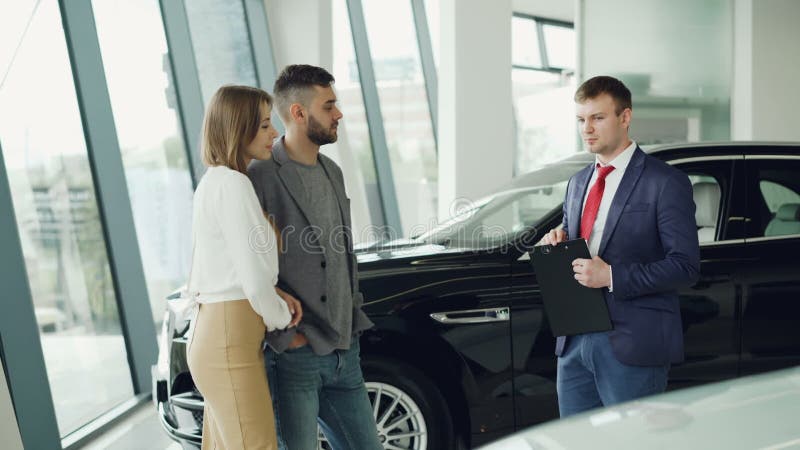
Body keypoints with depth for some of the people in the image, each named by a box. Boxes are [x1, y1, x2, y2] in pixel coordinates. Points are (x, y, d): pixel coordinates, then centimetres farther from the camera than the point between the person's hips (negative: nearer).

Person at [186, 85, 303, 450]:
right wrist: (282, 317, 1)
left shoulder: (214, 183, 16)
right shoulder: (233, 185, -14)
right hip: (232, 343, -10)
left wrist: (278, 297, 6)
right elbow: (254, 280, -18)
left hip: (214, 334, 10)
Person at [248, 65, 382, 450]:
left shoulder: (332, 173, 13)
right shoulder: (260, 179, -13)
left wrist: (353, 319, 13)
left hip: (344, 353, 8)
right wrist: (282, 337, -15)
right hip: (292, 358, -8)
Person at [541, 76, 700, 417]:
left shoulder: (666, 183, -6)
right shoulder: (578, 182, 17)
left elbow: (685, 266, -12)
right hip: (575, 342, 7)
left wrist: (612, 276, -20)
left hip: (632, 347, -6)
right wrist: (557, 244, 2)